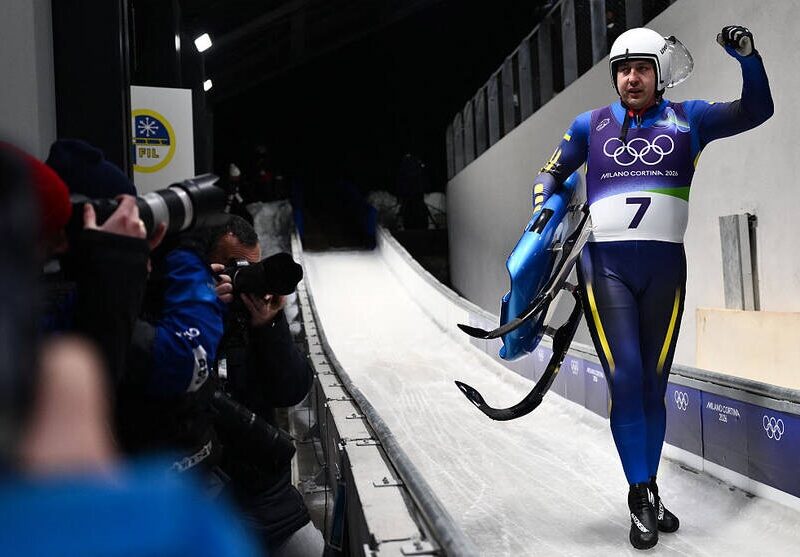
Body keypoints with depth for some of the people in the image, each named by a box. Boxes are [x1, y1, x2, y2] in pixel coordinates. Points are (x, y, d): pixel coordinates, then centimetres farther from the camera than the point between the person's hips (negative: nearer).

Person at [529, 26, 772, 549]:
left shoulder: (688, 118, 9)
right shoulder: (591, 125, 10)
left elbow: (757, 111, 8)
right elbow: (552, 173, 17)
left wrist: (748, 57, -8)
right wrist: (543, 206, -3)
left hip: (665, 266, 1)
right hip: (606, 264, -1)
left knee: (654, 384, 8)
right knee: (626, 380, -10)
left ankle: (650, 489, 22)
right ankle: (640, 496, 4)